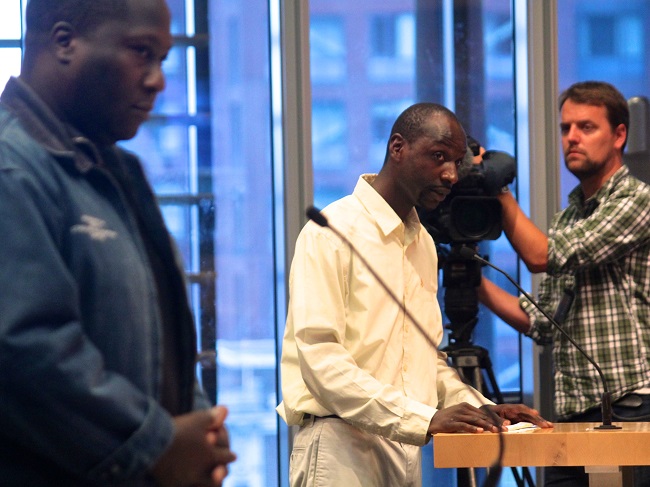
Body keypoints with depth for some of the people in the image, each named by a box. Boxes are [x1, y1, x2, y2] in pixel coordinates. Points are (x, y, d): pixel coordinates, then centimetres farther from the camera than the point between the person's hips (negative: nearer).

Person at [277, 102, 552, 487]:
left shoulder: (423, 243, 18)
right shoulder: (334, 231, -8)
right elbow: (318, 355, -17)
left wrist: (480, 408, 4)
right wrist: (423, 419, -24)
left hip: (405, 447, 7)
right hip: (341, 441, -7)